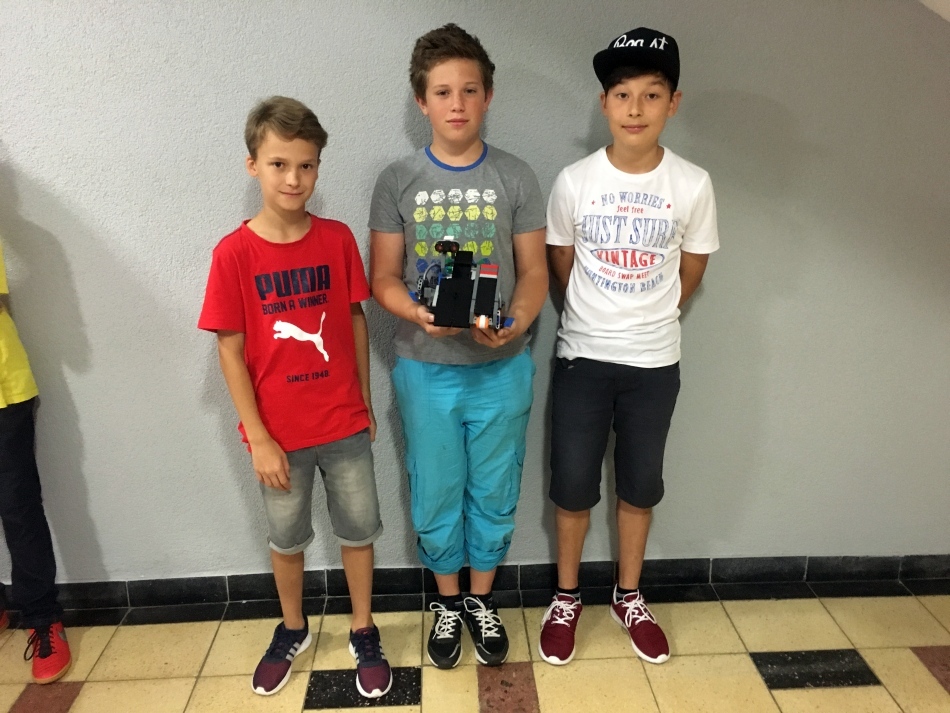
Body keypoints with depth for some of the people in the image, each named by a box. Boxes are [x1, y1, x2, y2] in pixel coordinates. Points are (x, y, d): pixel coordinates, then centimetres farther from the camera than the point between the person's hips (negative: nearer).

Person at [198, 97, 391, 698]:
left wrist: (365, 400, 6)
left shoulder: (338, 239, -6)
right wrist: (258, 438, -9)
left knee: (358, 529, 14)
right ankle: (293, 630, 44)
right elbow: (230, 351, -9)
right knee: (286, 536, 19)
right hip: (280, 432, -1)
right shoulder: (234, 253, -11)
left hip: (345, 424, 1)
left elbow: (356, 320, 2)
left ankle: (364, 633, 36)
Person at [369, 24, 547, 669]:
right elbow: (383, 279, -1)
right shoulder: (397, 182, -1)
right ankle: (448, 604, 37)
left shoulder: (516, 178, -1)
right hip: (426, 369, 0)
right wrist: (419, 315, -21)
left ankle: (482, 600, 38)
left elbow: (534, 272, 0)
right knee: (436, 497, 13)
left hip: (502, 368, 0)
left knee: (494, 495, 13)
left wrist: (515, 323, -20)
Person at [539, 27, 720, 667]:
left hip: (654, 362, 1)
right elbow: (561, 268, 4)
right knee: (573, 485, 7)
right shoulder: (574, 181, -7)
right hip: (583, 357, 0)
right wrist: (599, 320, 11)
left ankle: (629, 598, 37)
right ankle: (567, 598, 31)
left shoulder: (692, 185, -7)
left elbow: (689, 275, 5)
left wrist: (644, 319, 11)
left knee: (640, 484, 14)